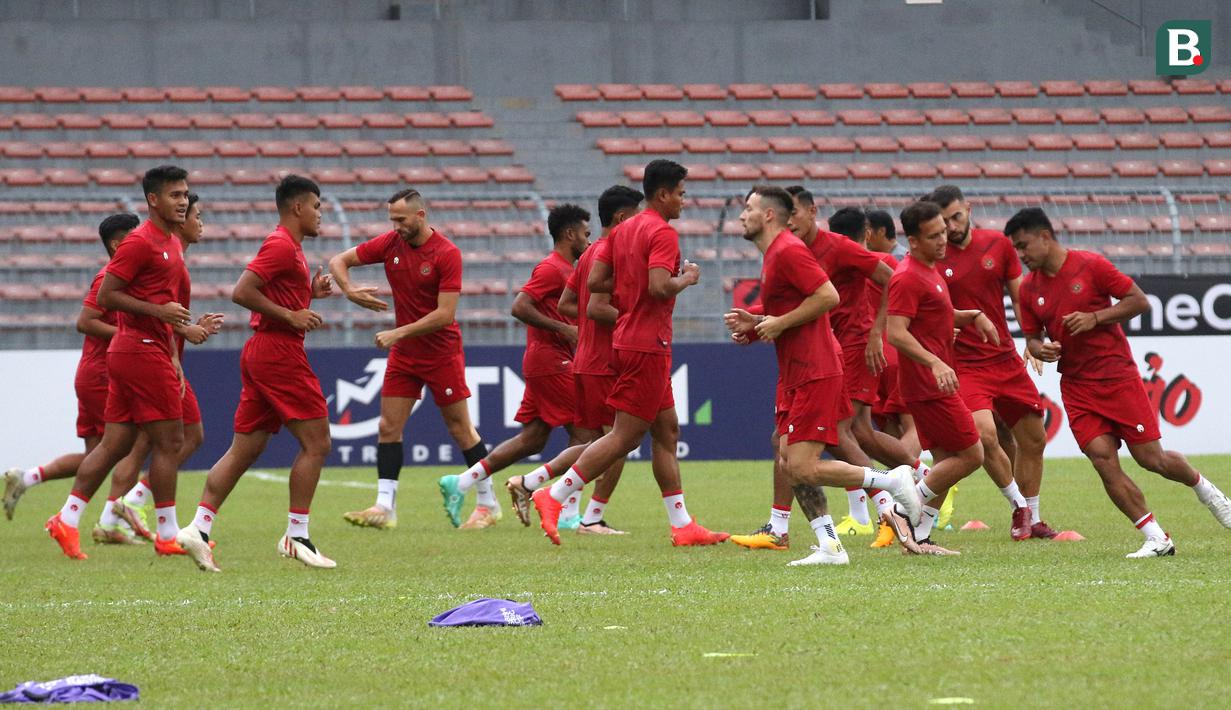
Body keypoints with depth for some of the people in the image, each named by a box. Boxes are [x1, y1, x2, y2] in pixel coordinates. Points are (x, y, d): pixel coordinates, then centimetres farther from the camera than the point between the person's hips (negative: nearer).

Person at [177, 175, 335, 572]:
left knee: (243, 450, 7)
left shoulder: (288, 247, 20)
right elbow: (242, 293, -19)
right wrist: (290, 315, -19)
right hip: (279, 351, -10)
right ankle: (296, 537, -5)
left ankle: (199, 528, 0)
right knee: (315, 443, -5)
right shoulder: (281, 245, -11)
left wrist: (310, 293, 13)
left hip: (262, 352, 10)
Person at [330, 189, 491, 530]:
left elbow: (445, 314, -21)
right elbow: (339, 261, 6)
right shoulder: (390, 243, -2)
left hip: (442, 353, -5)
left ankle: (488, 503, 15)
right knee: (388, 427, -3)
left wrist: (398, 333, -23)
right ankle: (384, 507, -4)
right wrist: (349, 291, -14)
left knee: (460, 428, 2)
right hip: (403, 354, 5)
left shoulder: (447, 253, -17)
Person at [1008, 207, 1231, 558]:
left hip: (1118, 377, -4)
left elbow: (1139, 301, -7)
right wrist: (1040, 349, -11)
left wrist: (1095, 318, -18)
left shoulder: (1090, 266, -9)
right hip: (1076, 386, 4)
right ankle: (1156, 538, -7)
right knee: (1103, 459, -12)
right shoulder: (1029, 288, 5)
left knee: (1151, 458, -2)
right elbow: (1032, 339, 13)